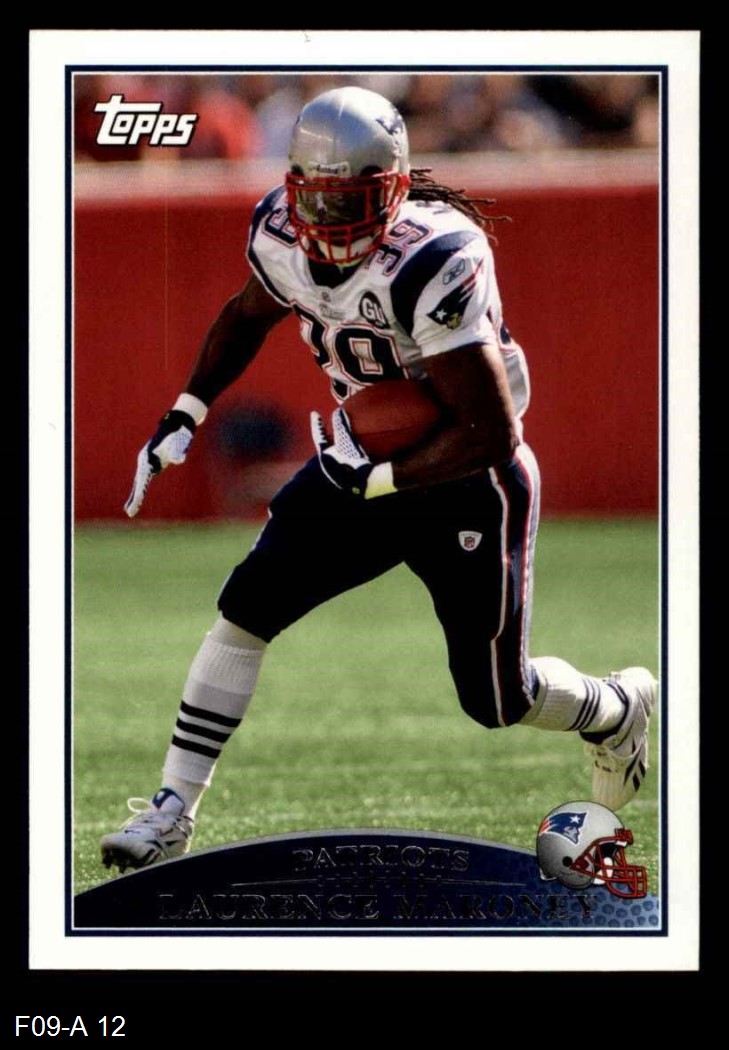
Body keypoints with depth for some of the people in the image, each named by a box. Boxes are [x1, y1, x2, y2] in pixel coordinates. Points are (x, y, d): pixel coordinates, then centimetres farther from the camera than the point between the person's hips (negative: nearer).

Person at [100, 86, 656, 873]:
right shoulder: (284, 237, -11)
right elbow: (247, 316, 15)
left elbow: (493, 432, -31)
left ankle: (617, 707, 38)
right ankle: (173, 810, 1)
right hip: (365, 461, 6)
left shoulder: (432, 264, -33)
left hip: (466, 483, -6)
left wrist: (376, 482, -26)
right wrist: (184, 417, 7)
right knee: (246, 608, -7)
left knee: (495, 701, 4)